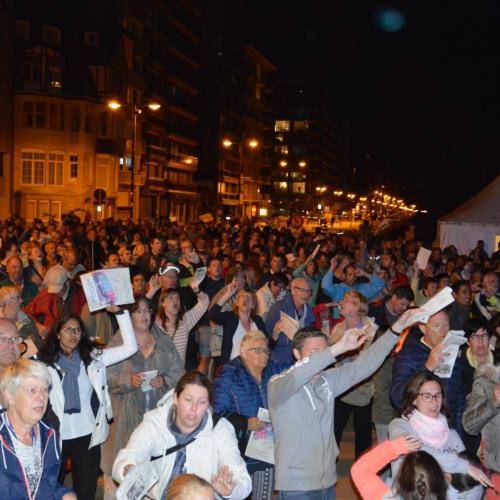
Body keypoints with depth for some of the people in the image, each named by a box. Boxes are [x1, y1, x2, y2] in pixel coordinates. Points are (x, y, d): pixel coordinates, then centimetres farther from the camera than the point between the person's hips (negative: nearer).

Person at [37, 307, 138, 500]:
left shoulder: (93, 357, 0)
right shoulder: (44, 361, -7)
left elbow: (130, 348, -5)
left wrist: (119, 312, -10)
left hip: (88, 435, 2)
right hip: (56, 436, -1)